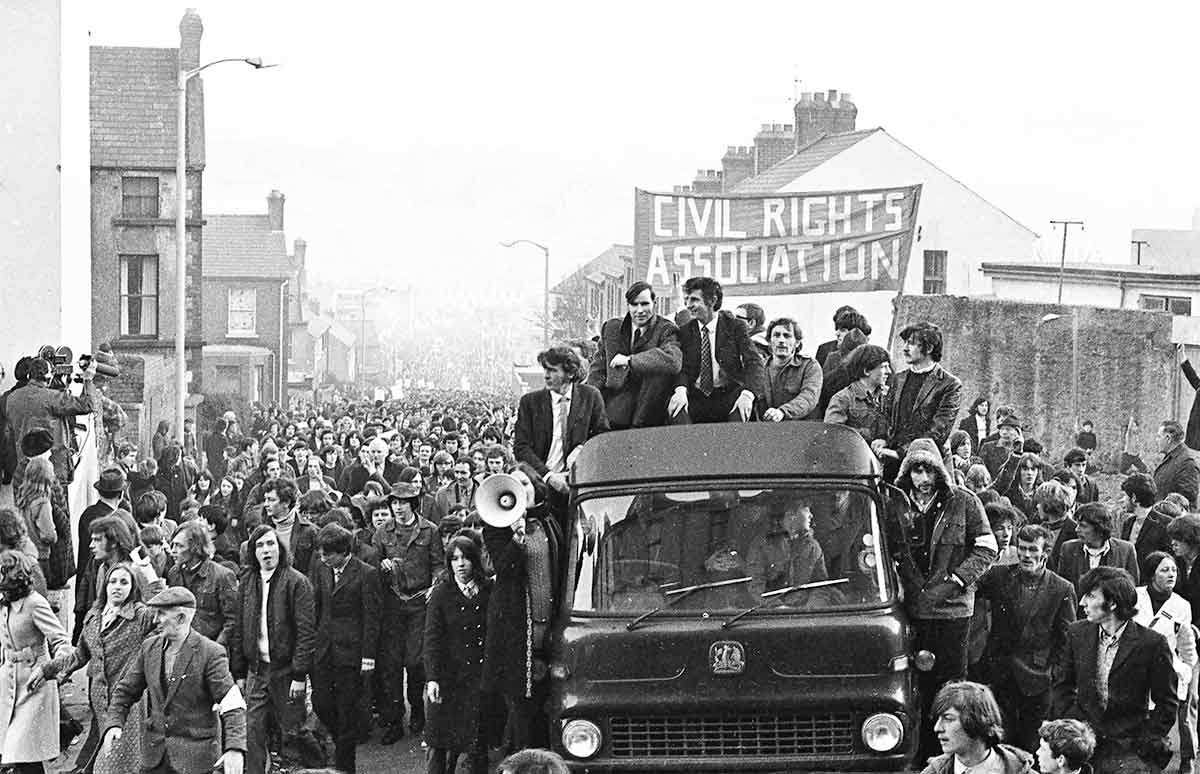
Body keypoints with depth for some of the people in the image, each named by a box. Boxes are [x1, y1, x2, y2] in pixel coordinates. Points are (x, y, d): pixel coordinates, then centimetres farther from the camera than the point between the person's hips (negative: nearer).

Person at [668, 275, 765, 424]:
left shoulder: (735, 326, 2)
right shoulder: (685, 331, 11)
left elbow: (755, 363, -8)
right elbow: (682, 367, 2)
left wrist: (747, 394, -30)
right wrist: (681, 390, -24)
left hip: (729, 396, -2)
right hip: (696, 399, 2)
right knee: (675, 406, -29)